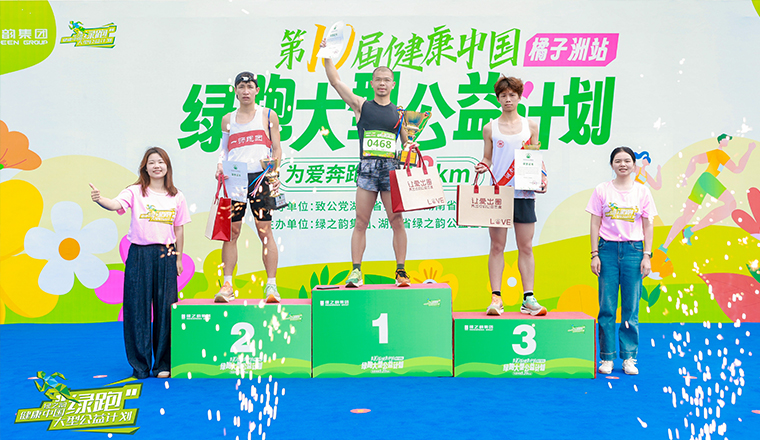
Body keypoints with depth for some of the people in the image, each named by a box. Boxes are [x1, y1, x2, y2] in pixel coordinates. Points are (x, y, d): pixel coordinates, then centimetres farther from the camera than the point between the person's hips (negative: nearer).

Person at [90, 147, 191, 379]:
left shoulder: (176, 197, 8)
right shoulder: (135, 192, 0)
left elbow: (179, 229, 11)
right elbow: (115, 204, -18)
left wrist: (178, 259, 10)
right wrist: (99, 199, -39)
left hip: (165, 255, 2)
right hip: (139, 255, -1)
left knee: (165, 309, 3)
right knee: (137, 308, 1)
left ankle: (163, 364, 13)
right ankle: (140, 365, 12)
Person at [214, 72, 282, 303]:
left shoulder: (268, 115, 8)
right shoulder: (228, 119, 15)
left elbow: (277, 149, 7)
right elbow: (224, 151, 18)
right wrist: (220, 167, -3)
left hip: (260, 177, -2)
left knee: (265, 231, -4)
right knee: (231, 231, 0)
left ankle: (271, 285, -2)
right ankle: (227, 285, 4)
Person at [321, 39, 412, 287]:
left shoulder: (399, 113, 13)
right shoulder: (361, 106, 9)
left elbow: (407, 143, 18)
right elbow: (335, 82, 4)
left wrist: (412, 147, -4)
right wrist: (327, 56, -2)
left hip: (391, 168, 1)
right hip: (367, 167, -1)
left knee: (397, 222, -1)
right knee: (361, 222, -1)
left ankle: (401, 271, 4)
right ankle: (356, 271, 2)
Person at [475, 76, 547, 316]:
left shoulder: (530, 126, 11)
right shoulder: (490, 128, 8)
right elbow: (487, 158, 11)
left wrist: (542, 176, -3)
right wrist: (482, 166, -10)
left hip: (524, 193, 1)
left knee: (526, 247, 3)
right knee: (497, 246, 0)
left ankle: (528, 299, 7)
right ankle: (496, 297, 3)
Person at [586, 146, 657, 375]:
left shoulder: (642, 191, 6)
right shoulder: (602, 190, 4)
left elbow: (648, 226, 7)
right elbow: (595, 224, 3)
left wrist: (647, 255, 0)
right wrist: (595, 254, -3)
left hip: (633, 250, 1)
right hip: (608, 249, 0)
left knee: (631, 308, 2)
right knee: (606, 307, 0)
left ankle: (629, 357, 11)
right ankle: (607, 357, 8)